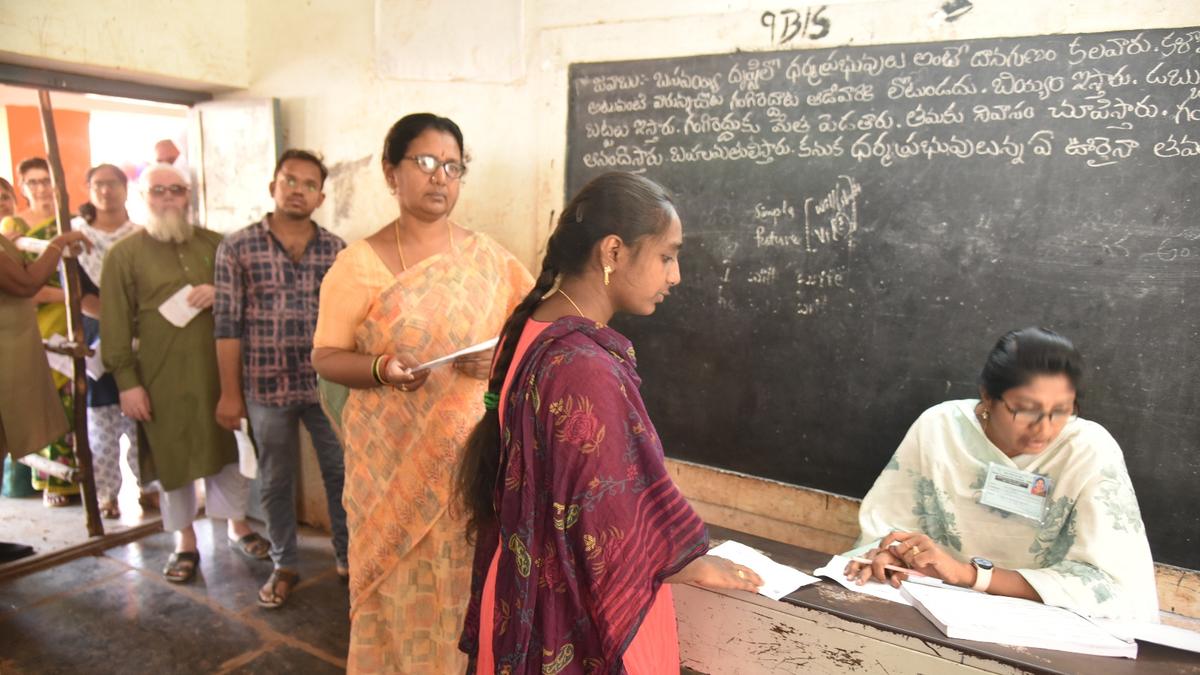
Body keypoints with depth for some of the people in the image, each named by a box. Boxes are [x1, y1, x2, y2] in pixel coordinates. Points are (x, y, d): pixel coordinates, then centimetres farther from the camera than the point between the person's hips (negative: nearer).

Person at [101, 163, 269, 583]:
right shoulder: (124, 254, 1)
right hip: (162, 378, -2)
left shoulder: (214, 244, 9)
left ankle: (237, 525, 30)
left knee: (228, 450, 12)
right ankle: (184, 542, 24)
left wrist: (220, 293, -8)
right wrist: (127, 381, -9)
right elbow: (115, 325, -3)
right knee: (172, 457, 8)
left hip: (219, 370, 2)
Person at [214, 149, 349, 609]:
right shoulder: (238, 248, -3)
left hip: (327, 384, 1)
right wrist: (230, 393, -3)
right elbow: (228, 325, -2)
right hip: (267, 387, -1)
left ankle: (348, 557, 28)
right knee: (276, 481, 13)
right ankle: (285, 566, 31)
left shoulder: (336, 249, 2)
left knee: (341, 474, 9)